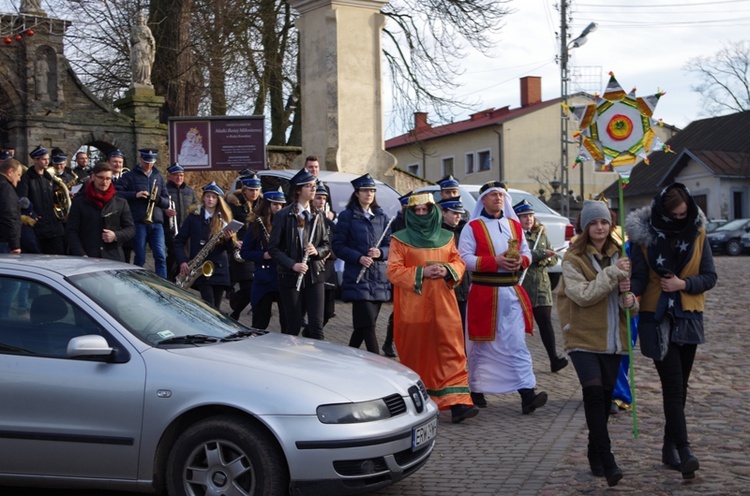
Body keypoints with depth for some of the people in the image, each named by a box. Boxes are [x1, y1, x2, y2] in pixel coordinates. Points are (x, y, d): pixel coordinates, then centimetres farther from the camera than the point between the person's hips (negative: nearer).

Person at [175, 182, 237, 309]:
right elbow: (179, 241, 4)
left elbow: (230, 249, 7)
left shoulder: (224, 219, 8)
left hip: (219, 269, 3)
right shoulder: (194, 217, 3)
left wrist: (228, 239, -15)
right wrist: (182, 262, -8)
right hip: (200, 268, -2)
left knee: (216, 308, 3)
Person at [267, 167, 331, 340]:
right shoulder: (283, 215, -4)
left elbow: (327, 245, 15)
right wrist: (292, 265, -17)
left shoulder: (317, 216, 11)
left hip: (314, 275, 4)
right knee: (294, 325, 3)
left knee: (316, 325, -4)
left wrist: (317, 251, -8)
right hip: (290, 277, -3)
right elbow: (273, 248, -5)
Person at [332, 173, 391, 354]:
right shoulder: (347, 216, 1)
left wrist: (380, 252, -10)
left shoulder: (381, 217, 13)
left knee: (363, 325, 9)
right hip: (358, 278, -5)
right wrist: (358, 258, -16)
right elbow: (338, 246, -2)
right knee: (368, 325, -12)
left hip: (379, 278, 5)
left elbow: (390, 245, 13)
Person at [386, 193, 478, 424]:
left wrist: (448, 270, -7)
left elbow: (459, 262, 15)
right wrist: (421, 272, -14)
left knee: (451, 352, -8)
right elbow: (393, 270, -3)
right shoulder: (400, 239, 4)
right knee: (416, 353, 4)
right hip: (413, 307, -2)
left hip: (443, 305, 2)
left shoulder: (446, 237, 14)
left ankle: (457, 403, -13)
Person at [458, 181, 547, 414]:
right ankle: (476, 390, 20)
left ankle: (527, 394, -11)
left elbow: (526, 253, 17)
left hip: (511, 292, 3)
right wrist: (495, 261, -20)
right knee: (481, 344, 5)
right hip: (483, 292, -3)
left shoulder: (515, 225, 15)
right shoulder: (472, 227, -1)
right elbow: (465, 258, -10)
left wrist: (520, 261, -7)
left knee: (517, 343, -4)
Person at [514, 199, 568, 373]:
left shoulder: (541, 235, 15)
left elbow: (553, 259, 13)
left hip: (541, 286, 4)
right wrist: (541, 254, -16)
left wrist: (544, 259, -9)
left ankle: (554, 359, -7)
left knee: (545, 322, -4)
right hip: (520, 285, -4)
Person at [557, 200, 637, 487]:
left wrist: (629, 299, -10)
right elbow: (582, 295, -19)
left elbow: (632, 300, 13)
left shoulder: (619, 256, 9)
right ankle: (606, 461, -17)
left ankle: (595, 455, 26)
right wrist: (612, 273, -20)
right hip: (584, 338, -5)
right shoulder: (573, 259, -6)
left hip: (613, 338, 5)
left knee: (605, 397, 9)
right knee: (594, 391, -20)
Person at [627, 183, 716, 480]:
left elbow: (710, 277, 1)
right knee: (673, 386, -11)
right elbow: (639, 275, -7)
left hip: (689, 318, 3)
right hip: (657, 318, -3)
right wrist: (632, 293, -28)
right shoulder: (645, 235, -6)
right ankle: (683, 450, -15)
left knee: (679, 386, 10)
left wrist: (684, 283, -16)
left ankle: (670, 447, 21)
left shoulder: (697, 234, 1)